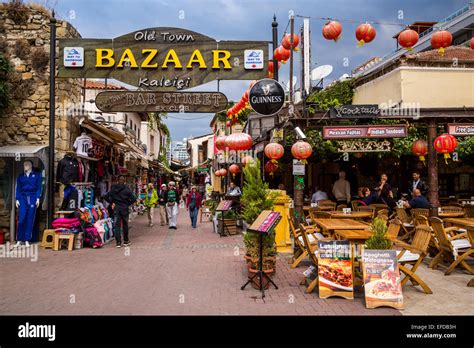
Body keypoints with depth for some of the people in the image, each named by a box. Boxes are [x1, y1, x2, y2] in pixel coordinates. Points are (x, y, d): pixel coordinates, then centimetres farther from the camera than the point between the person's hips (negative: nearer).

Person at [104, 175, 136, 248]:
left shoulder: (113, 189, 1)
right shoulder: (127, 189, -6)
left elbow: (106, 197, -4)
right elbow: (133, 198, -12)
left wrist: (112, 203, 4)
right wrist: (128, 204, 1)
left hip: (116, 208, 1)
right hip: (124, 208, -1)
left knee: (116, 225, 4)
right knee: (125, 225, 11)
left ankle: (118, 242, 1)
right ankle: (126, 241, 20)